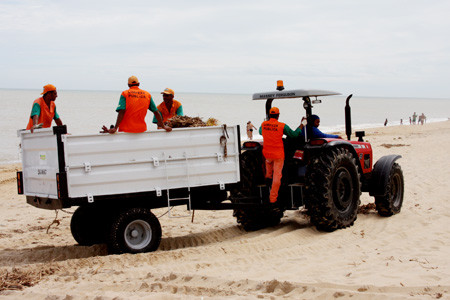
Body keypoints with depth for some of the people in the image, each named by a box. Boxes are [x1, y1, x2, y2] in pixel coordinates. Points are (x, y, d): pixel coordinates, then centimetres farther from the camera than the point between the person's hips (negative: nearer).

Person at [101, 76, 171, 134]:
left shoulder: (125, 94, 1)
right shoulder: (147, 94, 9)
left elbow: (121, 112, -11)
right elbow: (156, 112, 9)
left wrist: (115, 128, -16)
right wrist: (163, 126, 17)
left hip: (126, 129, -2)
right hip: (141, 129, 2)